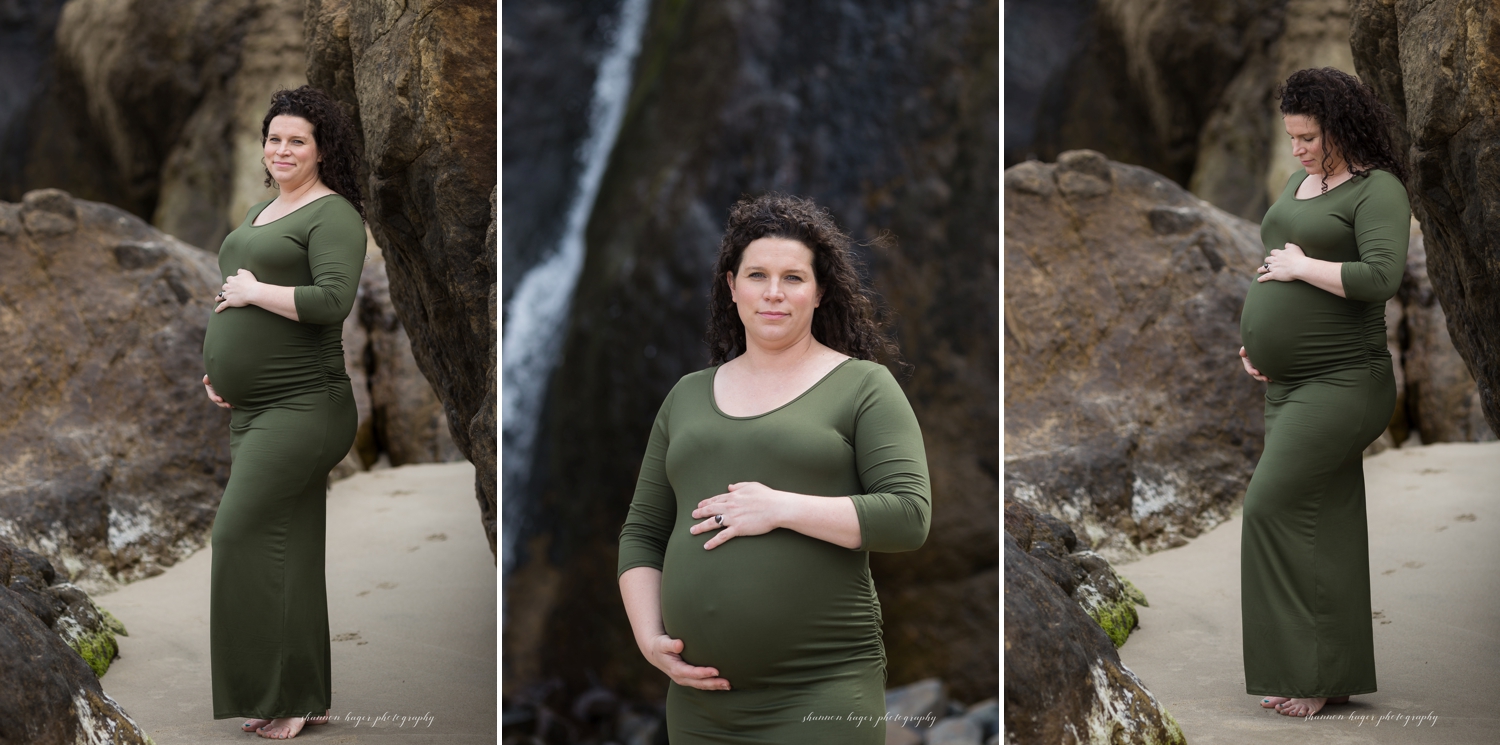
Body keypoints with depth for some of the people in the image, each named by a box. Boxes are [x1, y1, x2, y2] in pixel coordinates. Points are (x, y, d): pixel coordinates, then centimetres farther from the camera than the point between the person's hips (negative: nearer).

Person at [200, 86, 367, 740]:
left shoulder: (332, 214, -9)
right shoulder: (258, 213, 20)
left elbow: (333, 299, -23)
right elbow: (233, 294, 30)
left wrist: (255, 292, -12)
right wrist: (216, 366, 16)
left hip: (303, 404, -9)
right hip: (251, 408, 9)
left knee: (240, 532, -13)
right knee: (287, 543, 9)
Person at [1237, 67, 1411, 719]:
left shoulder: (1378, 189, -10)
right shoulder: (1300, 182, 16)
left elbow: (1383, 275, -25)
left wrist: (1301, 267, -15)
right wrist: (1253, 339, 15)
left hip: (1343, 382, -9)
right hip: (1288, 384, 9)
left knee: (1272, 503, -14)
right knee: (1324, 526, 9)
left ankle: (1307, 672, -7)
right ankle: (1336, 675, 14)